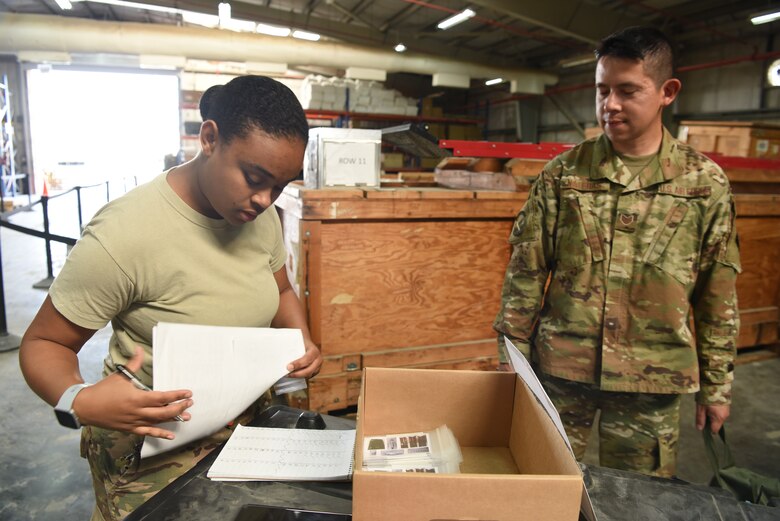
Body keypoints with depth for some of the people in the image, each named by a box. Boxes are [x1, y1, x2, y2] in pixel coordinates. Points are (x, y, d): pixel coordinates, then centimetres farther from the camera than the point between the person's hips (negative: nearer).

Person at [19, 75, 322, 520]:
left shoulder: (262, 214, -8)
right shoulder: (123, 234, -27)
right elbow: (44, 344, -16)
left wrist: (302, 340, -10)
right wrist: (78, 402, -35)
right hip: (154, 449, -5)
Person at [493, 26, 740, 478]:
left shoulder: (705, 182, -1)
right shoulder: (562, 173, -3)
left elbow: (718, 297, 4)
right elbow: (526, 272, -1)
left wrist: (716, 386, 7)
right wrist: (512, 358, 0)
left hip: (653, 380, 0)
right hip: (559, 369, 0)